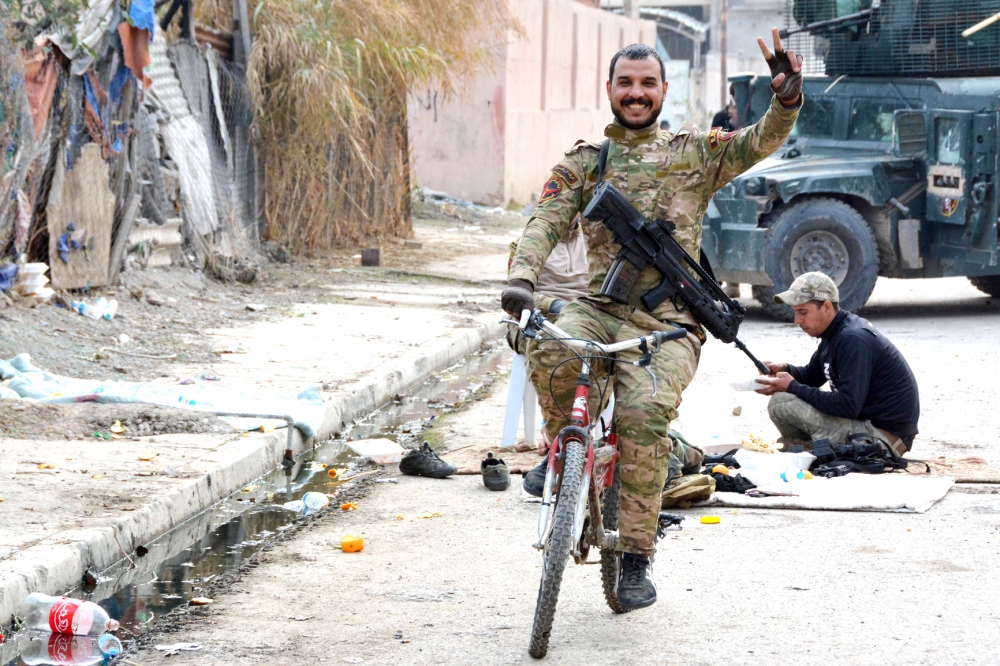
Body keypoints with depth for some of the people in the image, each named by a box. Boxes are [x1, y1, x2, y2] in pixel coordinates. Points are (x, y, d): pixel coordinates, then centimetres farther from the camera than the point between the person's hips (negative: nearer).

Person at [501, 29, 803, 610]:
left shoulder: (695, 153, 13)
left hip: (667, 323, -1)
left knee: (646, 413, -27)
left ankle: (636, 559, -14)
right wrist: (522, 278, -18)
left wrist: (787, 98, -20)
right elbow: (547, 221, 1)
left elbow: (761, 142, 1)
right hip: (598, 307, 1)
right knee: (551, 347, -33)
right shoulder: (584, 163, 15)